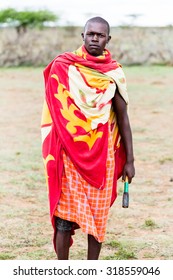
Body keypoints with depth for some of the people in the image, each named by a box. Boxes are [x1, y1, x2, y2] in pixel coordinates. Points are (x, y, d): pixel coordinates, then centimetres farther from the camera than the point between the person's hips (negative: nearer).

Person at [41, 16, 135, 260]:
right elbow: (54, 111, 1)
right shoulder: (62, 65, -2)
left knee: (99, 216, 6)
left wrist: (129, 160, 4)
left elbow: (122, 117, 6)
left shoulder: (114, 72, 3)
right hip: (70, 153, -2)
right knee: (65, 216, -3)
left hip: (103, 155, 2)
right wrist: (53, 153, -4)